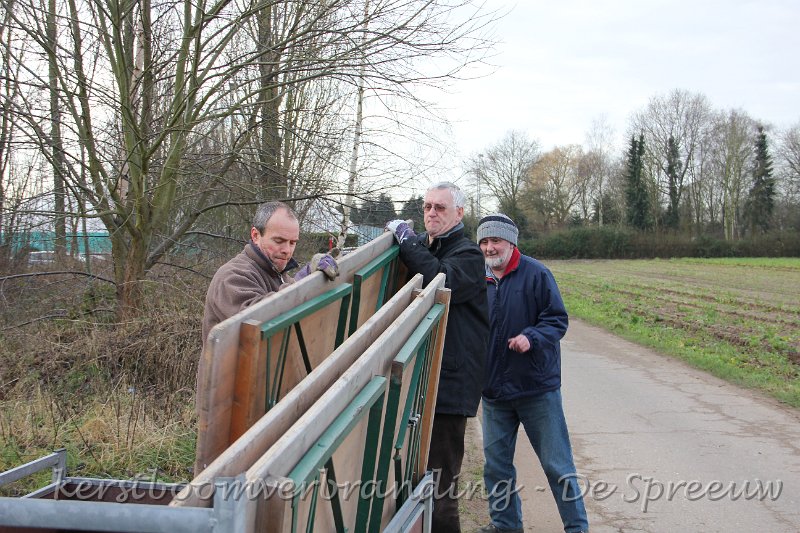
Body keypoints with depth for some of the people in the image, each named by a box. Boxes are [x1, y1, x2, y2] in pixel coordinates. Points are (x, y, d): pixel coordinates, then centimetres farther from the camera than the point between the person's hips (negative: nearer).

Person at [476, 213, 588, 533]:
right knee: (496, 464, 13)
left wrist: (531, 337, -27)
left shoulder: (536, 274, -9)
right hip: (494, 392, 5)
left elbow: (558, 320, -9)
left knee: (557, 464, 4)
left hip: (538, 388, -5)